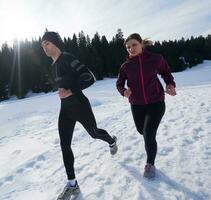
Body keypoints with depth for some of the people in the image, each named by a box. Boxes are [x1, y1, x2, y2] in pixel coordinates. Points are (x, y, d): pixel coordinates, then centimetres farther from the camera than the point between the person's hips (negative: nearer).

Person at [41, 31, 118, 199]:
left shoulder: (67, 58, -17)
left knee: (93, 133, 15)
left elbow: (90, 78, -22)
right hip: (65, 109, 8)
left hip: (80, 106, -7)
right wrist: (62, 90, 12)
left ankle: (112, 141, 52)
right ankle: (72, 184, 15)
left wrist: (71, 91, -26)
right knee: (65, 145, 3)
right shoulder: (54, 64, 9)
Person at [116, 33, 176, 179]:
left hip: (156, 103, -3)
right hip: (137, 105, 3)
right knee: (142, 131, 21)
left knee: (149, 135, -10)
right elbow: (119, 84, 4)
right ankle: (150, 139, 60)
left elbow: (166, 72, 9)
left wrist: (171, 85, -9)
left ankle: (150, 164, 17)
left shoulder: (156, 59, -9)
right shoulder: (126, 66, -6)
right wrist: (124, 91, -18)